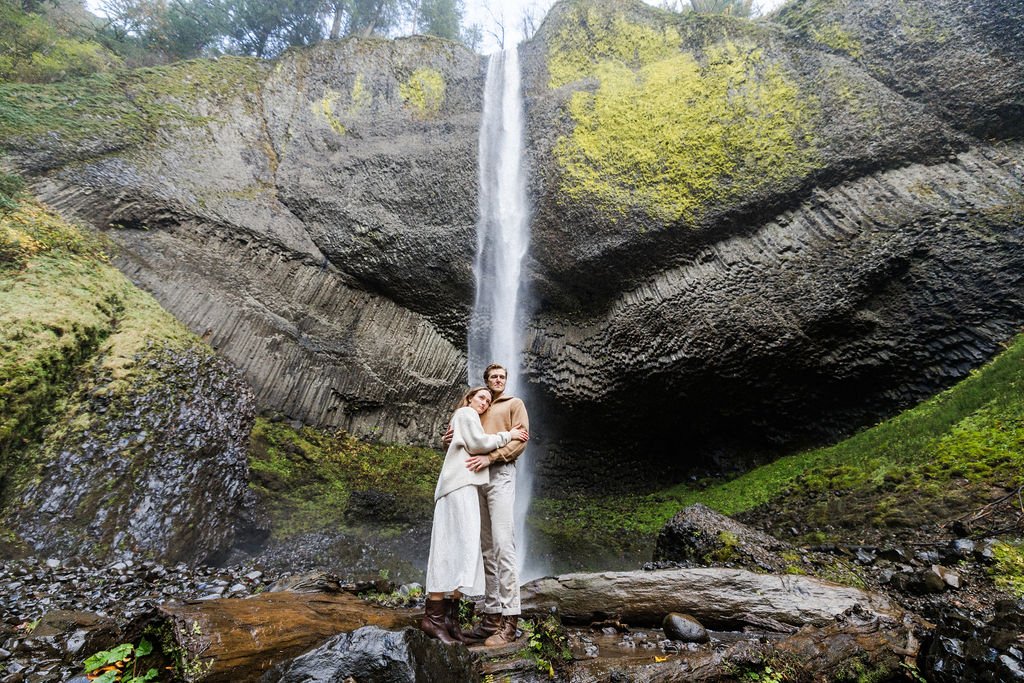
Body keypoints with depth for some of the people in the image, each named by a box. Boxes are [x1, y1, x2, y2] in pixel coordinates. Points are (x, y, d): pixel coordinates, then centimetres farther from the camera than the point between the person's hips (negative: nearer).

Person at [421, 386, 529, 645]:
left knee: (459, 547, 2)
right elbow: (477, 443, -9)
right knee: (456, 546, -16)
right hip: (460, 483, -10)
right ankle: (433, 616, -18)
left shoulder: (471, 420, 32)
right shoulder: (466, 413, 4)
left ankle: (450, 615, -1)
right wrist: (507, 435, -1)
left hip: (465, 485, 10)